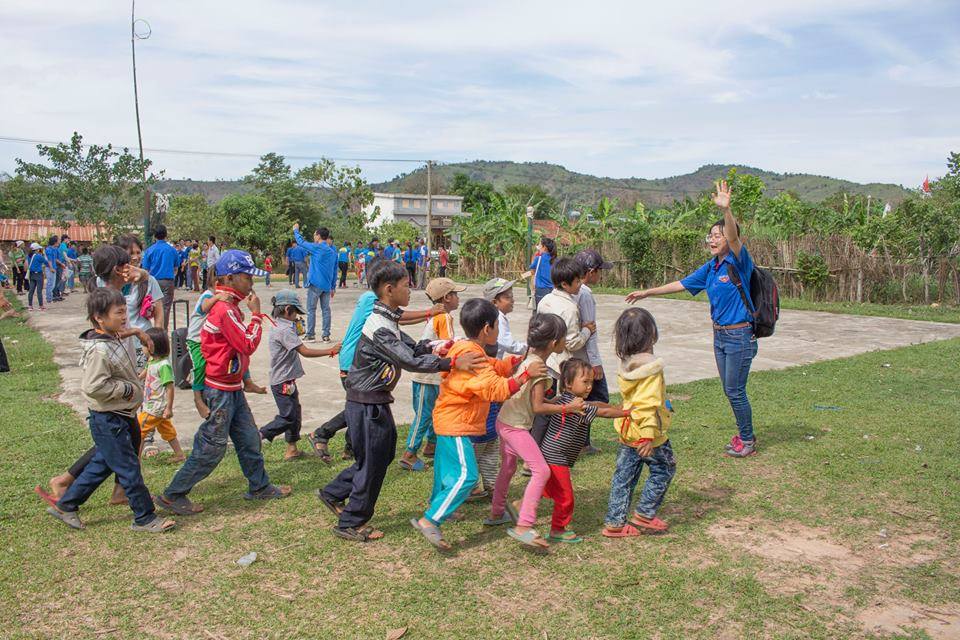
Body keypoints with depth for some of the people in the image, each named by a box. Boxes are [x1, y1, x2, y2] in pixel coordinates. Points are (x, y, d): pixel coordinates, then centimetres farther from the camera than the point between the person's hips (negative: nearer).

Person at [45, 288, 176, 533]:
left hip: (119, 417, 10)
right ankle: (145, 517, 13)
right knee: (129, 470, 1)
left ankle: (65, 506, 33)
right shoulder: (100, 350, -24)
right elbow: (93, 386, -29)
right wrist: (127, 389, -20)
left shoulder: (113, 340, 8)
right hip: (109, 422, -10)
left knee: (101, 465, 21)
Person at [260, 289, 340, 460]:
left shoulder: (280, 327, 11)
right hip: (283, 382, -10)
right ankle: (257, 437, 2)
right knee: (287, 417, -5)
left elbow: (295, 348, 18)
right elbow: (305, 351, -26)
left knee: (295, 414, 15)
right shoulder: (285, 330, -21)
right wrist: (331, 351, -22)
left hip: (287, 380, 10)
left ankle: (292, 449, 23)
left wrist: (296, 328, 8)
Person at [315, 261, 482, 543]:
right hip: (367, 403, -10)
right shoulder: (379, 327, -25)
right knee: (372, 462, 4)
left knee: (383, 454, 21)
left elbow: (412, 347, 10)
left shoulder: (388, 321, 9)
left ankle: (334, 494, 33)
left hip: (376, 401, 10)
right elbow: (409, 361, -32)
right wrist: (452, 363, -34)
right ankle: (350, 523, 20)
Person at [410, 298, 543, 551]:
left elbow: (495, 367, 16)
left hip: (448, 418, 11)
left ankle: (438, 506, 45)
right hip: (457, 424, -11)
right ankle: (429, 521, -14)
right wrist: (526, 374, -29)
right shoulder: (472, 357, -25)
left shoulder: (463, 348, 9)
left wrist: (521, 359, 6)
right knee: (465, 475, -14)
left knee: (447, 468, 26)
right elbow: (496, 389, -31)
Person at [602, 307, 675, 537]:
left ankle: (614, 522, 17)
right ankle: (644, 515, 17)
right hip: (645, 431, -7)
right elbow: (648, 404, -25)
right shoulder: (651, 368, -21)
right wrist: (649, 435, -24)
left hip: (627, 430, 7)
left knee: (624, 475, 13)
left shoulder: (626, 364, 3)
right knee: (664, 469, 14)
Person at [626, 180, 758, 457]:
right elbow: (681, 284, 16)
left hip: (740, 336, -8)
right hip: (719, 335, 8)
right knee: (729, 390, 15)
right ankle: (744, 434, 30)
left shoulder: (738, 262, -13)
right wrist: (647, 293, 17)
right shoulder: (711, 267, 8)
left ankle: (748, 440, 16)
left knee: (735, 390, 0)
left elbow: (734, 237, -33)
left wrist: (726, 209, -51)